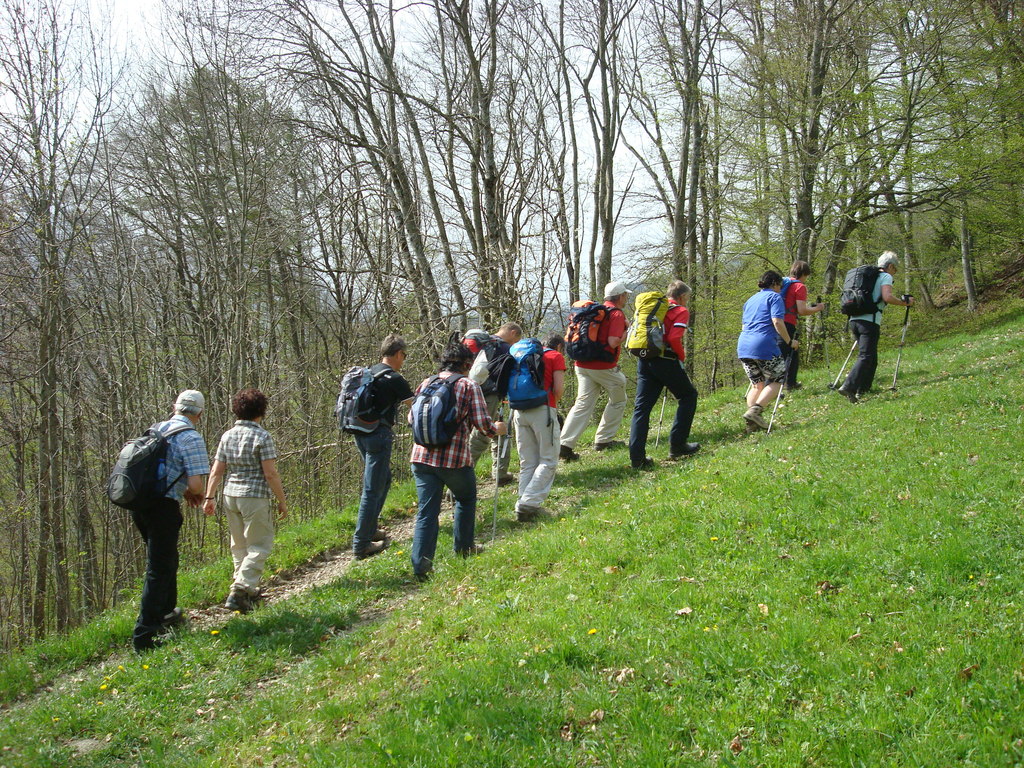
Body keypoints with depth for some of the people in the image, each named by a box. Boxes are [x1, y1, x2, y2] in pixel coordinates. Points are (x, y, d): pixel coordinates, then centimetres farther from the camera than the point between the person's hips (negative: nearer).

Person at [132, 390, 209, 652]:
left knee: (166, 559, 25)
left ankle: (166, 614, 41)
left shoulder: (157, 429, 12)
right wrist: (194, 494, 7)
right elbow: (196, 483, -16)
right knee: (159, 570, -2)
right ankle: (144, 635, -3)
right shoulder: (192, 438, -11)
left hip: (140, 504, 8)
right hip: (163, 507, -8)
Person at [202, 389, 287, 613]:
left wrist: (209, 497, 11)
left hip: (230, 496, 6)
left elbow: (216, 471, 6)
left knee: (240, 544, 18)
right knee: (259, 546, 1)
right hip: (255, 497, -6)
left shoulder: (227, 436, 7)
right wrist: (281, 500, -5)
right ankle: (239, 591, -11)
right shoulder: (262, 436, -10)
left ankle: (247, 589, 28)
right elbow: (270, 473, -12)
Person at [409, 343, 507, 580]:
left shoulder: (426, 383, 11)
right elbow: (482, 423, -9)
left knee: (426, 511, 5)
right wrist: (497, 429, 13)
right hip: (455, 458, -3)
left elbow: (411, 418, 16)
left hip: (422, 456, 4)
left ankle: (420, 564, -5)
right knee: (466, 499, 24)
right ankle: (463, 547, 34)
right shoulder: (469, 385, -2)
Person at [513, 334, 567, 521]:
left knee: (527, 463, 11)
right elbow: (558, 388, -3)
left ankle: (526, 505, 7)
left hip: (520, 411, 6)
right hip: (543, 410, -6)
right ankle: (529, 502, -12)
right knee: (548, 461, 0)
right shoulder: (556, 357, 7)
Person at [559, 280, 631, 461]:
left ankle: (565, 444, -9)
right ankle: (604, 439, 15)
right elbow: (613, 342, -19)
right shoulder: (617, 314, -8)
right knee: (618, 401, 14)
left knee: (583, 404, 4)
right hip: (604, 367, -7)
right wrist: (625, 333, -4)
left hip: (582, 365, 7)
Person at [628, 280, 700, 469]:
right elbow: (674, 338, -15)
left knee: (642, 405, 4)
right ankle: (677, 445, 10)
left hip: (644, 360, 6)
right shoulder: (681, 311, -1)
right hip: (666, 360, -6)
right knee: (688, 396, 14)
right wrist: (682, 356, -1)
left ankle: (637, 457, -3)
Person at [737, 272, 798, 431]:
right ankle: (755, 410, -15)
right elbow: (777, 322, -10)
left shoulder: (750, 300, 26)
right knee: (776, 380, 4)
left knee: (757, 384, 14)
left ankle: (752, 421, 3)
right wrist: (789, 341, -2)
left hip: (742, 346, 7)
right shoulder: (774, 297, 3)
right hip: (764, 346, -7)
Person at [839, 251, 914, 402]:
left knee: (871, 358, 16)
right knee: (866, 357, -13)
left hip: (854, 320, 8)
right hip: (870, 321, -8)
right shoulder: (886, 277, 1)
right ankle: (848, 387, -27)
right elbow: (887, 297, -16)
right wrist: (905, 302, -2)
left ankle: (862, 391, 13)